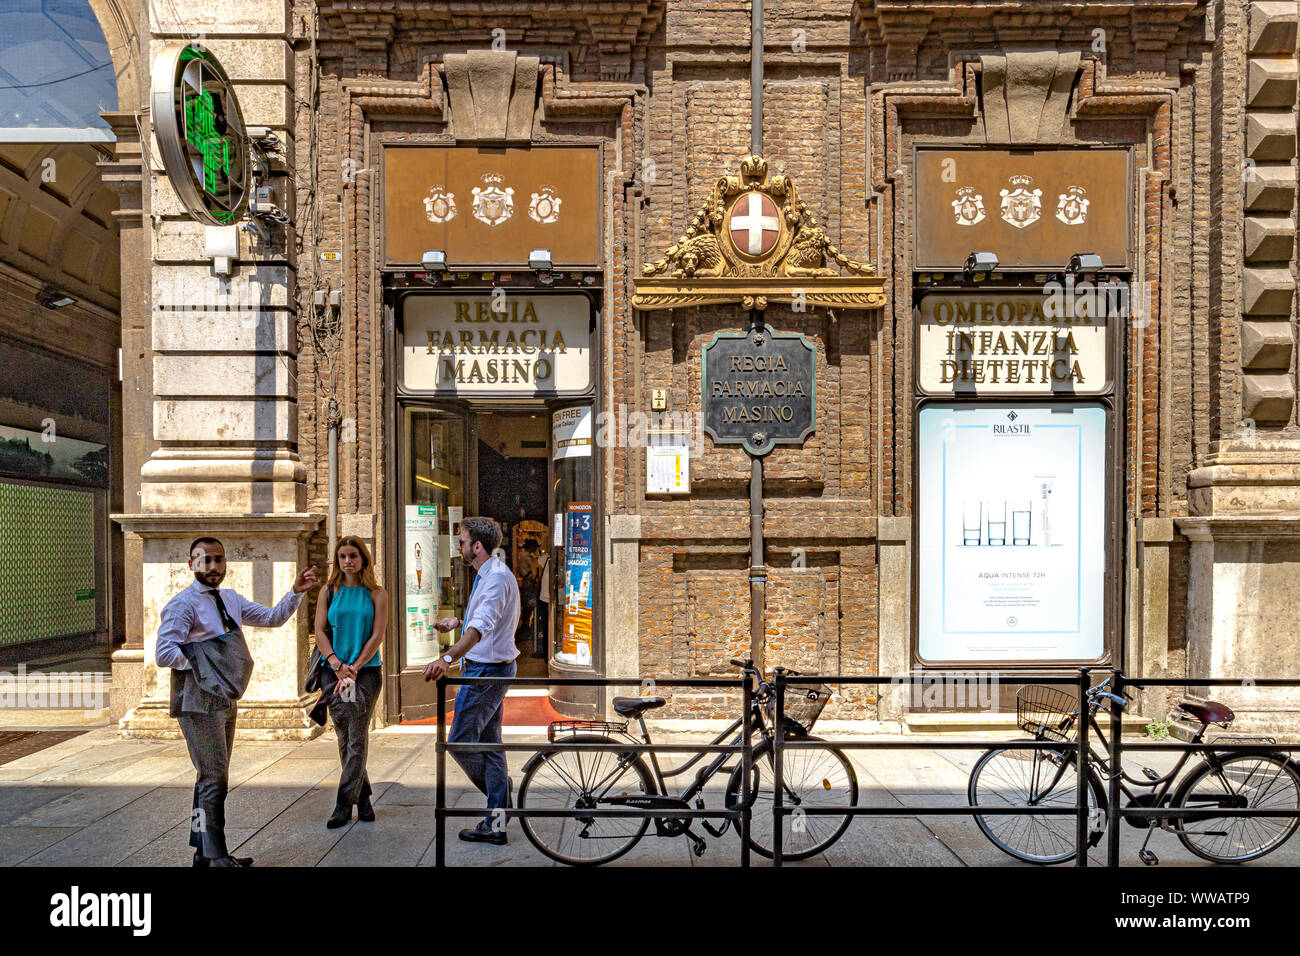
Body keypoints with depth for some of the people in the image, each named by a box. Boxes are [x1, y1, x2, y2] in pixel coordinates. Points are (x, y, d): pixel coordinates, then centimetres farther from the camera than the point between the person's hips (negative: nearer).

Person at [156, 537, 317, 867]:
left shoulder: (231, 599, 12)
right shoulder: (184, 604, -12)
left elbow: (272, 618, 14)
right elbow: (164, 654, -20)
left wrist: (296, 591, 2)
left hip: (225, 700, 9)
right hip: (198, 703, -8)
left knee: (213, 778, 16)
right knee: (214, 778, -6)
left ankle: (203, 851, 28)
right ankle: (216, 857, 3)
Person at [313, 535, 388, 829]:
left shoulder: (376, 594, 3)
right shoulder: (329, 591, 8)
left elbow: (377, 636, -2)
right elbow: (320, 632, 3)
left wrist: (354, 668, -10)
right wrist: (337, 665, -9)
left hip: (367, 670, -2)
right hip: (333, 670, 2)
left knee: (357, 736, -6)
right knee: (345, 736, 4)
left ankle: (344, 805, -2)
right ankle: (363, 797, 17)